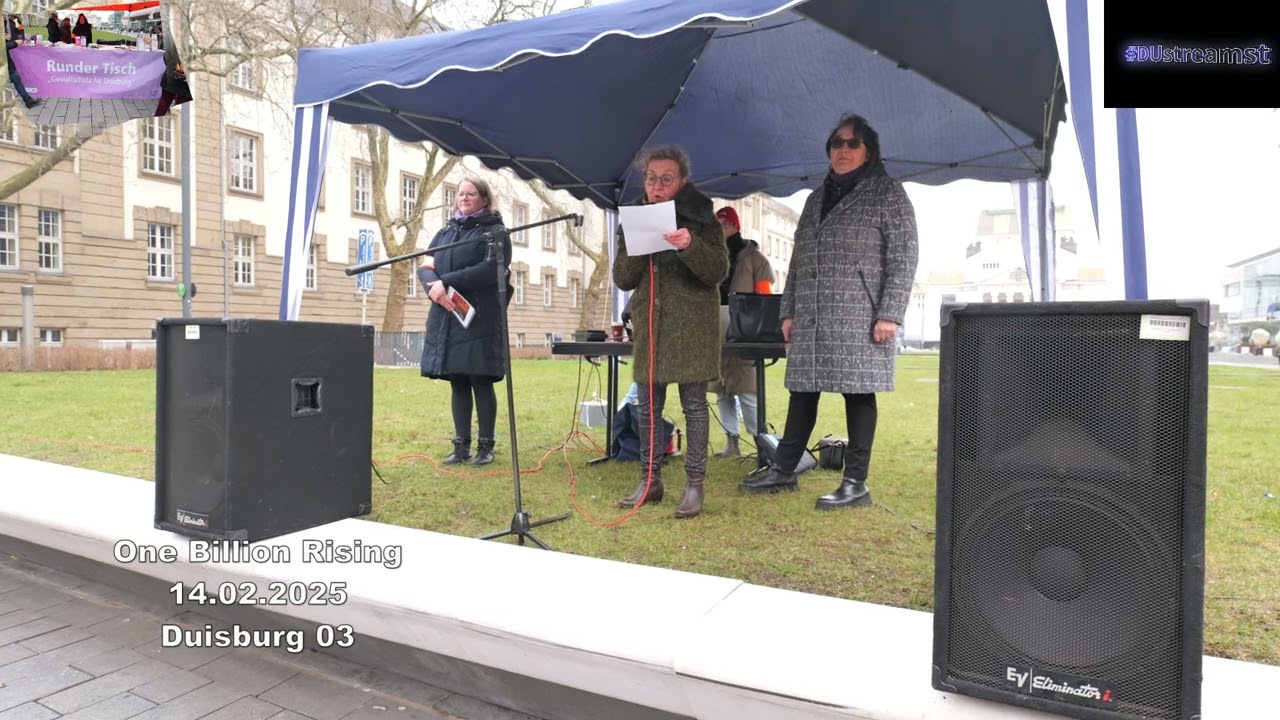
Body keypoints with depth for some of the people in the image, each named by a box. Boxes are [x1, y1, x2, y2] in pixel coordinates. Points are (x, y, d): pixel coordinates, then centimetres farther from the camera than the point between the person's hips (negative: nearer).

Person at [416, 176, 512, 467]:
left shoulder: (495, 232, 2)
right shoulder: (445, 232, 19)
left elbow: (491, 270, -14)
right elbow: (425, 266, 11)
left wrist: (447, 281, -15)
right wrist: (433, 286, -12)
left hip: (480, 319, -5)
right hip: (446, 318, 5)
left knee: (481, 382, -3)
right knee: (458, 383, 7)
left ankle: (485, 446, 6)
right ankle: (461, 446, 14)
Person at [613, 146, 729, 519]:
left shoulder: (700, 218, 0)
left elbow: (719, 272, -7)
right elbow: (622, 279, 6)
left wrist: (690, 246, -24)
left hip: (691, 324, -4)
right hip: (649, 323, 4)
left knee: (694, 404, -2)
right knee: (648, 406, 7)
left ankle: (694, 484, 5)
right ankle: (650, 480, 17)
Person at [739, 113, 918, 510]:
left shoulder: (887, 193, 3)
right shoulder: (817, 198, 20)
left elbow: (904, 257, -5)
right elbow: (798, 258, 19)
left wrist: (890, 314, -14)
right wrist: (788, 311, 12)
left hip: (860, 316, -5)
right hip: (812, 318, 6)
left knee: (858, 393, -3)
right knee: (802, 390, 8)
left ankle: (856, 484, 4)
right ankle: (783, 471, 17)